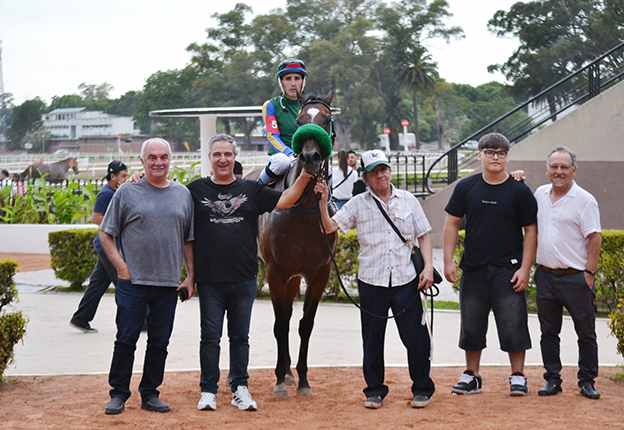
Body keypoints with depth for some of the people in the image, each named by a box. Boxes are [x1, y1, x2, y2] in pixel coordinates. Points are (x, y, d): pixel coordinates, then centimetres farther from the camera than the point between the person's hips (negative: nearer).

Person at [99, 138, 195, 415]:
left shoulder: (183, 194, 10)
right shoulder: (127, 193, 2)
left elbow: (189, 240, 13)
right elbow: (106, 235, 3)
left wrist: (191, 276, 6)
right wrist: (121, 267, -6)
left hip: (169, 283, 3)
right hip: (133, 281, -2)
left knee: (159, 342, 8)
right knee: (126, 340, 1)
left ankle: (150, 394, 18)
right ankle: (119, 393, 13)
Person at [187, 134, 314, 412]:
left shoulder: (251, 190, 8)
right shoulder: (196, 190, 4)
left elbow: (285, 201, 4)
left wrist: (305, 176, -5)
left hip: (244, 279, 1)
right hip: (209, 280, -1)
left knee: (240, 336, 10)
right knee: (210, 337, 4)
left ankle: (240, 388, 19)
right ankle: (208, 390, 14)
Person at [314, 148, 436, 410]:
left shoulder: (408, 201, 9)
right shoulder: (358, 204, 5)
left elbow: (423, 236, 11)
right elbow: (330, 227, -2)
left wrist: (428, 267, -1)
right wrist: (323, 202, -15)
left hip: (406, 280, 0)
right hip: (371, 281, 0)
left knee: (416, 338, 0)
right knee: (372, 340, 7)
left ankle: (422, 388, 17)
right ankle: (375, 390, 21)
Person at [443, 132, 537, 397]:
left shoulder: (520, 191, -1)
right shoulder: (466, 187, 5)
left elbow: (531, 231, 0)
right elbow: (452, 224, 8)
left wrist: (525, 269, -7)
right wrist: (448, 261, 1)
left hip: (508, 270, -2)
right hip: (473, 269, 3)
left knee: (513, 324, -2)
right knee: (471, 325, 8)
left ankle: (518, 376, 10)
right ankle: (471, 376, 20)